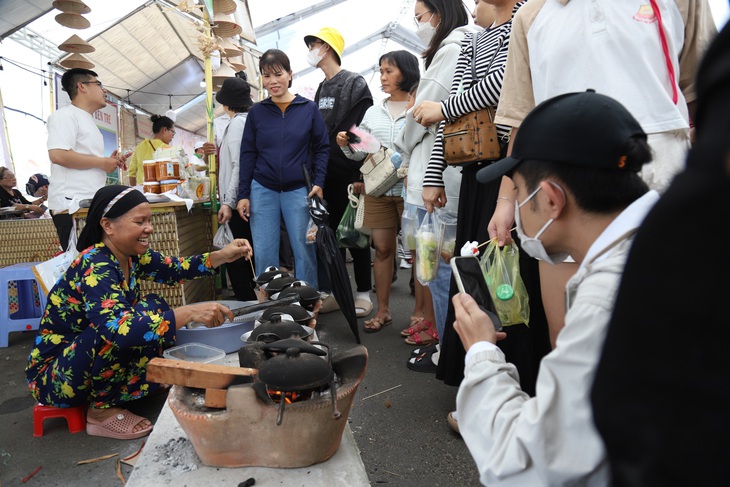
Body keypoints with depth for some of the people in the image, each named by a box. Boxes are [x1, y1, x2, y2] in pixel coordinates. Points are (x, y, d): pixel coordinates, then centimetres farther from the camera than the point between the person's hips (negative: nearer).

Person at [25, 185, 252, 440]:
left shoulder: (132, 255, -3)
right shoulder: (94, 267, -27)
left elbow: (175, 269, 10)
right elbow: (116, 328, -42)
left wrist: (223, 255, -6)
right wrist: (191, 312, -44)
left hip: (91, 361, 9)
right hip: (53, 377, -9)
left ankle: (107, 396, 5)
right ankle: (101, 411, -10)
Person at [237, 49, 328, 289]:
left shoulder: (309, 108, 1)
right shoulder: (256, 112, 5)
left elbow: (322, 148, 3)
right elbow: (247, 154, 7)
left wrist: (319, 182, -9)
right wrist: (243, 195, 3)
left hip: (298, 191, -1)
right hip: (262, 191, 2)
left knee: (304, 250, 2)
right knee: (264, 254, 4)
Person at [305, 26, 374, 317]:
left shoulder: (354, 83, -4)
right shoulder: (321, 89, 18)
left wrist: (361, 174, -19)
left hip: (348, 173, -7)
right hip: (326, 174, 7)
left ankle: (363, 292, 11)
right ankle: (336, 292, 18)